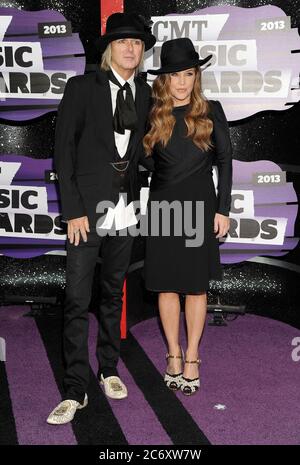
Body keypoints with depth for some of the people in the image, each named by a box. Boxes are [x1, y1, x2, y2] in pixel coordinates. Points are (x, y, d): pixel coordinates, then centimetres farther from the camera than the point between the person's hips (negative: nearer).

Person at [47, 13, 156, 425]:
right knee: (77, 300, -6)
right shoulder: (81, 88, -4)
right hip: (88, 208, -4)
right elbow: (63, 151, -6)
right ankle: (75, 390, 3)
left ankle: (109, 370, 28)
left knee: (113, 294, 14)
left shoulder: (145, 94, 9)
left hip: (124, 209, 4)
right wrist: (73, 210, -12)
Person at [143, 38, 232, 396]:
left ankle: (192, 358, 17)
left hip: (200, 207, -1)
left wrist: (223, 209, -3)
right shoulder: (153, 115, 1)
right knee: (166, 285, 7)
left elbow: (224, 161, 2)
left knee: (196, 285, 5)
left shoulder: (210, 111, -1)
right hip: (162, 207, 1)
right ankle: (174, 354, 22)